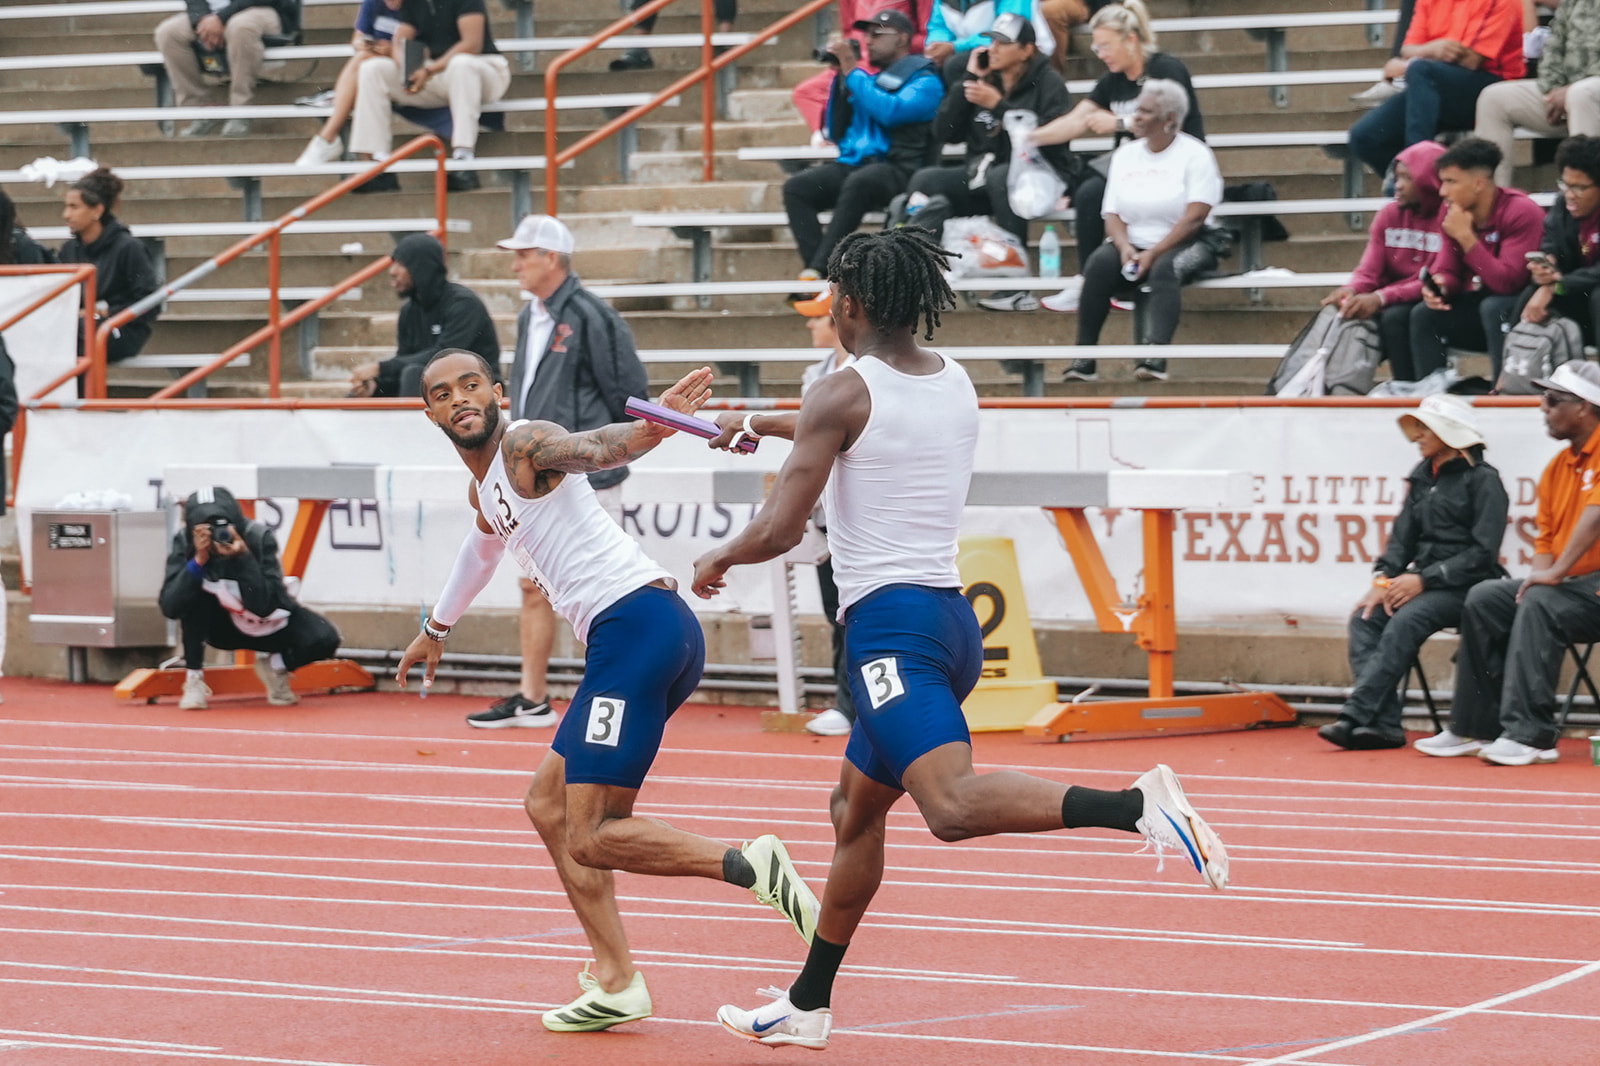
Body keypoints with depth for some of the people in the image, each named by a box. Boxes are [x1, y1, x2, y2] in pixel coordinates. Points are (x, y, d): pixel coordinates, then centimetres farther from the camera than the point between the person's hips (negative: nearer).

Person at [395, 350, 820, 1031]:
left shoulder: (524, 445, -5)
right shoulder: (483, 487, 24)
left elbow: (594, 449, -27)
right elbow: (484, 544, 47)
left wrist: (653, 425, -49)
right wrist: (435, 629, 62)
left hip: (636, 625, -10)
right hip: (625, 638, 10)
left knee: (592, 838, -14)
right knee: (548, 803, 16)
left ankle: (750, 868, -15)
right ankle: (615, 983, 13)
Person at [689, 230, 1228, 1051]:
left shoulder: (844, 394, -8)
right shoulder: (955, 384, 15)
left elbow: (777, 530, -10)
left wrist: (717, 560, 11)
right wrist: (757, 424, 47)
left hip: (891, 621, -9)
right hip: (950, 619, 9)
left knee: (952, 805, -27)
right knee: (855, 806, 21)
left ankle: (1136, 805, -46)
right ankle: (808, 1006, 28)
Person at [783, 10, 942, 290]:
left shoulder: (924, 81, 5)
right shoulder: (869, 80, 24)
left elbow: (890, 112, -15)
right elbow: (836, 133, 21)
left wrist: (851, 70, -9)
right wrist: (841, 77, 13)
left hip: (897, 169, -6)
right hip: (853, 163, 6)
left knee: (858, 182, -39)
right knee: (795, 187, -21)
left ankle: (817, 270, -39)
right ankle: (821, 278, -33)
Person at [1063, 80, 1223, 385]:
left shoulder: (1195, 154, -2)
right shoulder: (1125, 155, 13)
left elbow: (1194, 217, -12)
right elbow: (1112, 214, 8)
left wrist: (1152, 255, -19)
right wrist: (1125, 247, -13)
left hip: (1183, 245, -4)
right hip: (1133, 245, 4)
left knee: (1164, 268, -37)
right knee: (1099, 262, -28)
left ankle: (1156, 357, -49)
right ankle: (1084, 358, -31)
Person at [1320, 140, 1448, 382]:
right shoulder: (1388, 216, 10)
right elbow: (1369, 272, 3)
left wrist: (1381, 298, -28)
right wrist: (1352, 290, -22)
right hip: (1395, 304, 5)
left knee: (1395, 316, -34)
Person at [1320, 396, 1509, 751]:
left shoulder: (1482, 480, -6)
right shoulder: (1423, 476, 17)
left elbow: (1482, 552, -13)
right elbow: (1403, 536, 15)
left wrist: (1424, 579, -19)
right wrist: (1383, 578, -5)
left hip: (1465, 587, -7)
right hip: (1424, 581, 7)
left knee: (1405, 622, -32)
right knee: (1365, 618, -19)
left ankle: (1355, 716, -37)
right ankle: (1384, 724, -28)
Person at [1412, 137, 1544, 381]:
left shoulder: (1521, 212, -20)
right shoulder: (1451, 214, 1)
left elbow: (1507, 282, -27)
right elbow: (1446, 270, 6)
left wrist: (1466, 236, -27)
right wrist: (1439, 286, -20)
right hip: (1477, 302, 7)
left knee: (1493, 308, -35)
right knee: (1423, 313, -12)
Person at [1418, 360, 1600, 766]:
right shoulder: (1558, 466, 14)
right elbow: (1546, 539, 16)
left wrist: (1555, 573, -27)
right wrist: (1540, 572, -4)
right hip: (1567, 584, 9)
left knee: (1540, 604, -32)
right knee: (1484, 599, -3)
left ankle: (1530, 735, -34)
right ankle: (1475, 728, -2)